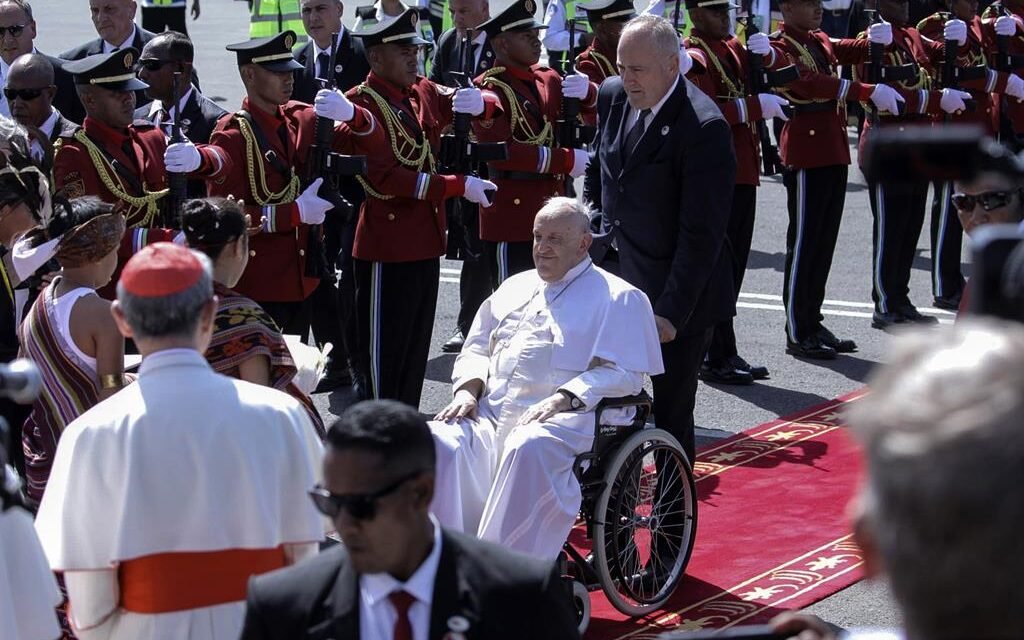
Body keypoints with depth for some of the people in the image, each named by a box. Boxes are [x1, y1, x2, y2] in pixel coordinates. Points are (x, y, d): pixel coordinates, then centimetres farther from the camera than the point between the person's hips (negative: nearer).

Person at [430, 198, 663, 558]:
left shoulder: (618, 298, 9)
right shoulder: (515, 288, 28)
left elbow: (625, 373, -2)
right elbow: (476, 350, 28)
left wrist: (562, 399, -16)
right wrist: (468, 389, 4)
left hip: (562, 419, -5)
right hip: (490, 413, 6)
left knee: (528, 449, -40)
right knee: (438, 442, -26)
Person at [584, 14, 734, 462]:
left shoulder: (704, 128, -21)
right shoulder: (613, 97, 2)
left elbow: (702, 234, -21)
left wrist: (672, 311, -23)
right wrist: (586, 241, 14)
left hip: (678, 295, -7)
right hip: (615, 279, 7)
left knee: (671, 415, 3)